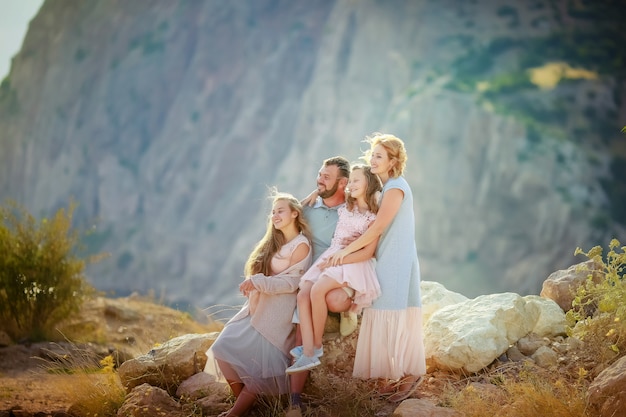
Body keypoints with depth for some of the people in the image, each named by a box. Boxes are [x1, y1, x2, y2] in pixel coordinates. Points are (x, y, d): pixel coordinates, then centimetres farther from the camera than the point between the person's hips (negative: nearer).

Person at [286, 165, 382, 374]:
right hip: (329, 257, 7)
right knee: (303, 294, -19)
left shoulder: (374, 217, -2)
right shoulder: (345, 208, 17)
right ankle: (308, 354, -26)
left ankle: (317, 346, -17)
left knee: (317, 290, -32)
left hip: (353, 262, -6)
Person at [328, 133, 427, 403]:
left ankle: (411, 374, 0)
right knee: (385, 320, 7)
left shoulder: (395, 188, -13)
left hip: (397, 265, -9)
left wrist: (346, 250, -14)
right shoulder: (386, 187, 16)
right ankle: (393, 375, 10)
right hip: (386, 263, 9)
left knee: (396, 320, -7)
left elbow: (377, 229, -17)